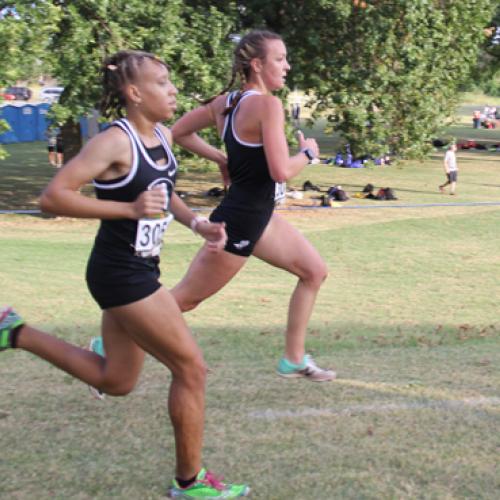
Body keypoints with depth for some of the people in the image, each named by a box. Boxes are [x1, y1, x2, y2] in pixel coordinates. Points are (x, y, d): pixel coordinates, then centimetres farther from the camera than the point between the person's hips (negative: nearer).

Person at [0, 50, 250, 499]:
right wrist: (130, 209, -28)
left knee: (115, 382, 21)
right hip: (121, 275, -9)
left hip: (139, 272, 9)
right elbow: (53, 197, -24)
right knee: (191, 368, -3)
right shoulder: (115, 142, -20)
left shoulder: (163, 136, 6)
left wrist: (196, 223, 6)